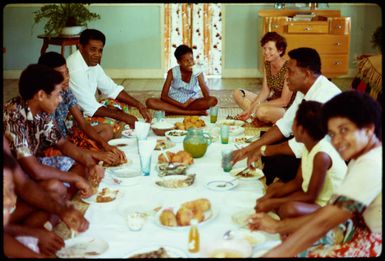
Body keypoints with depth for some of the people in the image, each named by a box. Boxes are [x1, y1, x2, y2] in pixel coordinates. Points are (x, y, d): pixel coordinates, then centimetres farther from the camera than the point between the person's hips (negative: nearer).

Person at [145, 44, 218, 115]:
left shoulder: (198, 73, -10)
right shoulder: (172, 72, -10)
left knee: (213, 100, -27)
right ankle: (192, 112, -30)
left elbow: (207, 96, -17)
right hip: (174, 102, 1)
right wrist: (182, 105, -23)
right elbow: (163, 96, -14)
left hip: (192, 103, -1)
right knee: (150, 102, -28)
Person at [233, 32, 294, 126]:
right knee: (237, 93, 0)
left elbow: (284, 101, -22)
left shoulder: (288, 68, -22)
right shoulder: (267, 64, 1)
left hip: (287, 109, -8)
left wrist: (257, 106, -21)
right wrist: (250, 109, -15)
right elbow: (265, 91, -1)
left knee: (262, 111, -38)